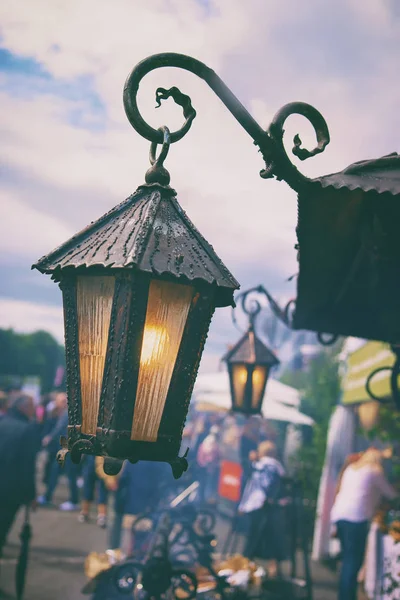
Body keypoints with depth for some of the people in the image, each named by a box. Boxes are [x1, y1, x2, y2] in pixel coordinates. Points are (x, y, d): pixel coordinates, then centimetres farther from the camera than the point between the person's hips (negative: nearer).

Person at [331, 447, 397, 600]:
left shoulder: (351, 468, 24)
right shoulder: (375, 470, 7)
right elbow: (390, 494, 15)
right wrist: (394, 495, 37)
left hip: (339, 514, 7)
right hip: (356, 516, -7)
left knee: (348, 559, 10)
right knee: (354, 561, -8)